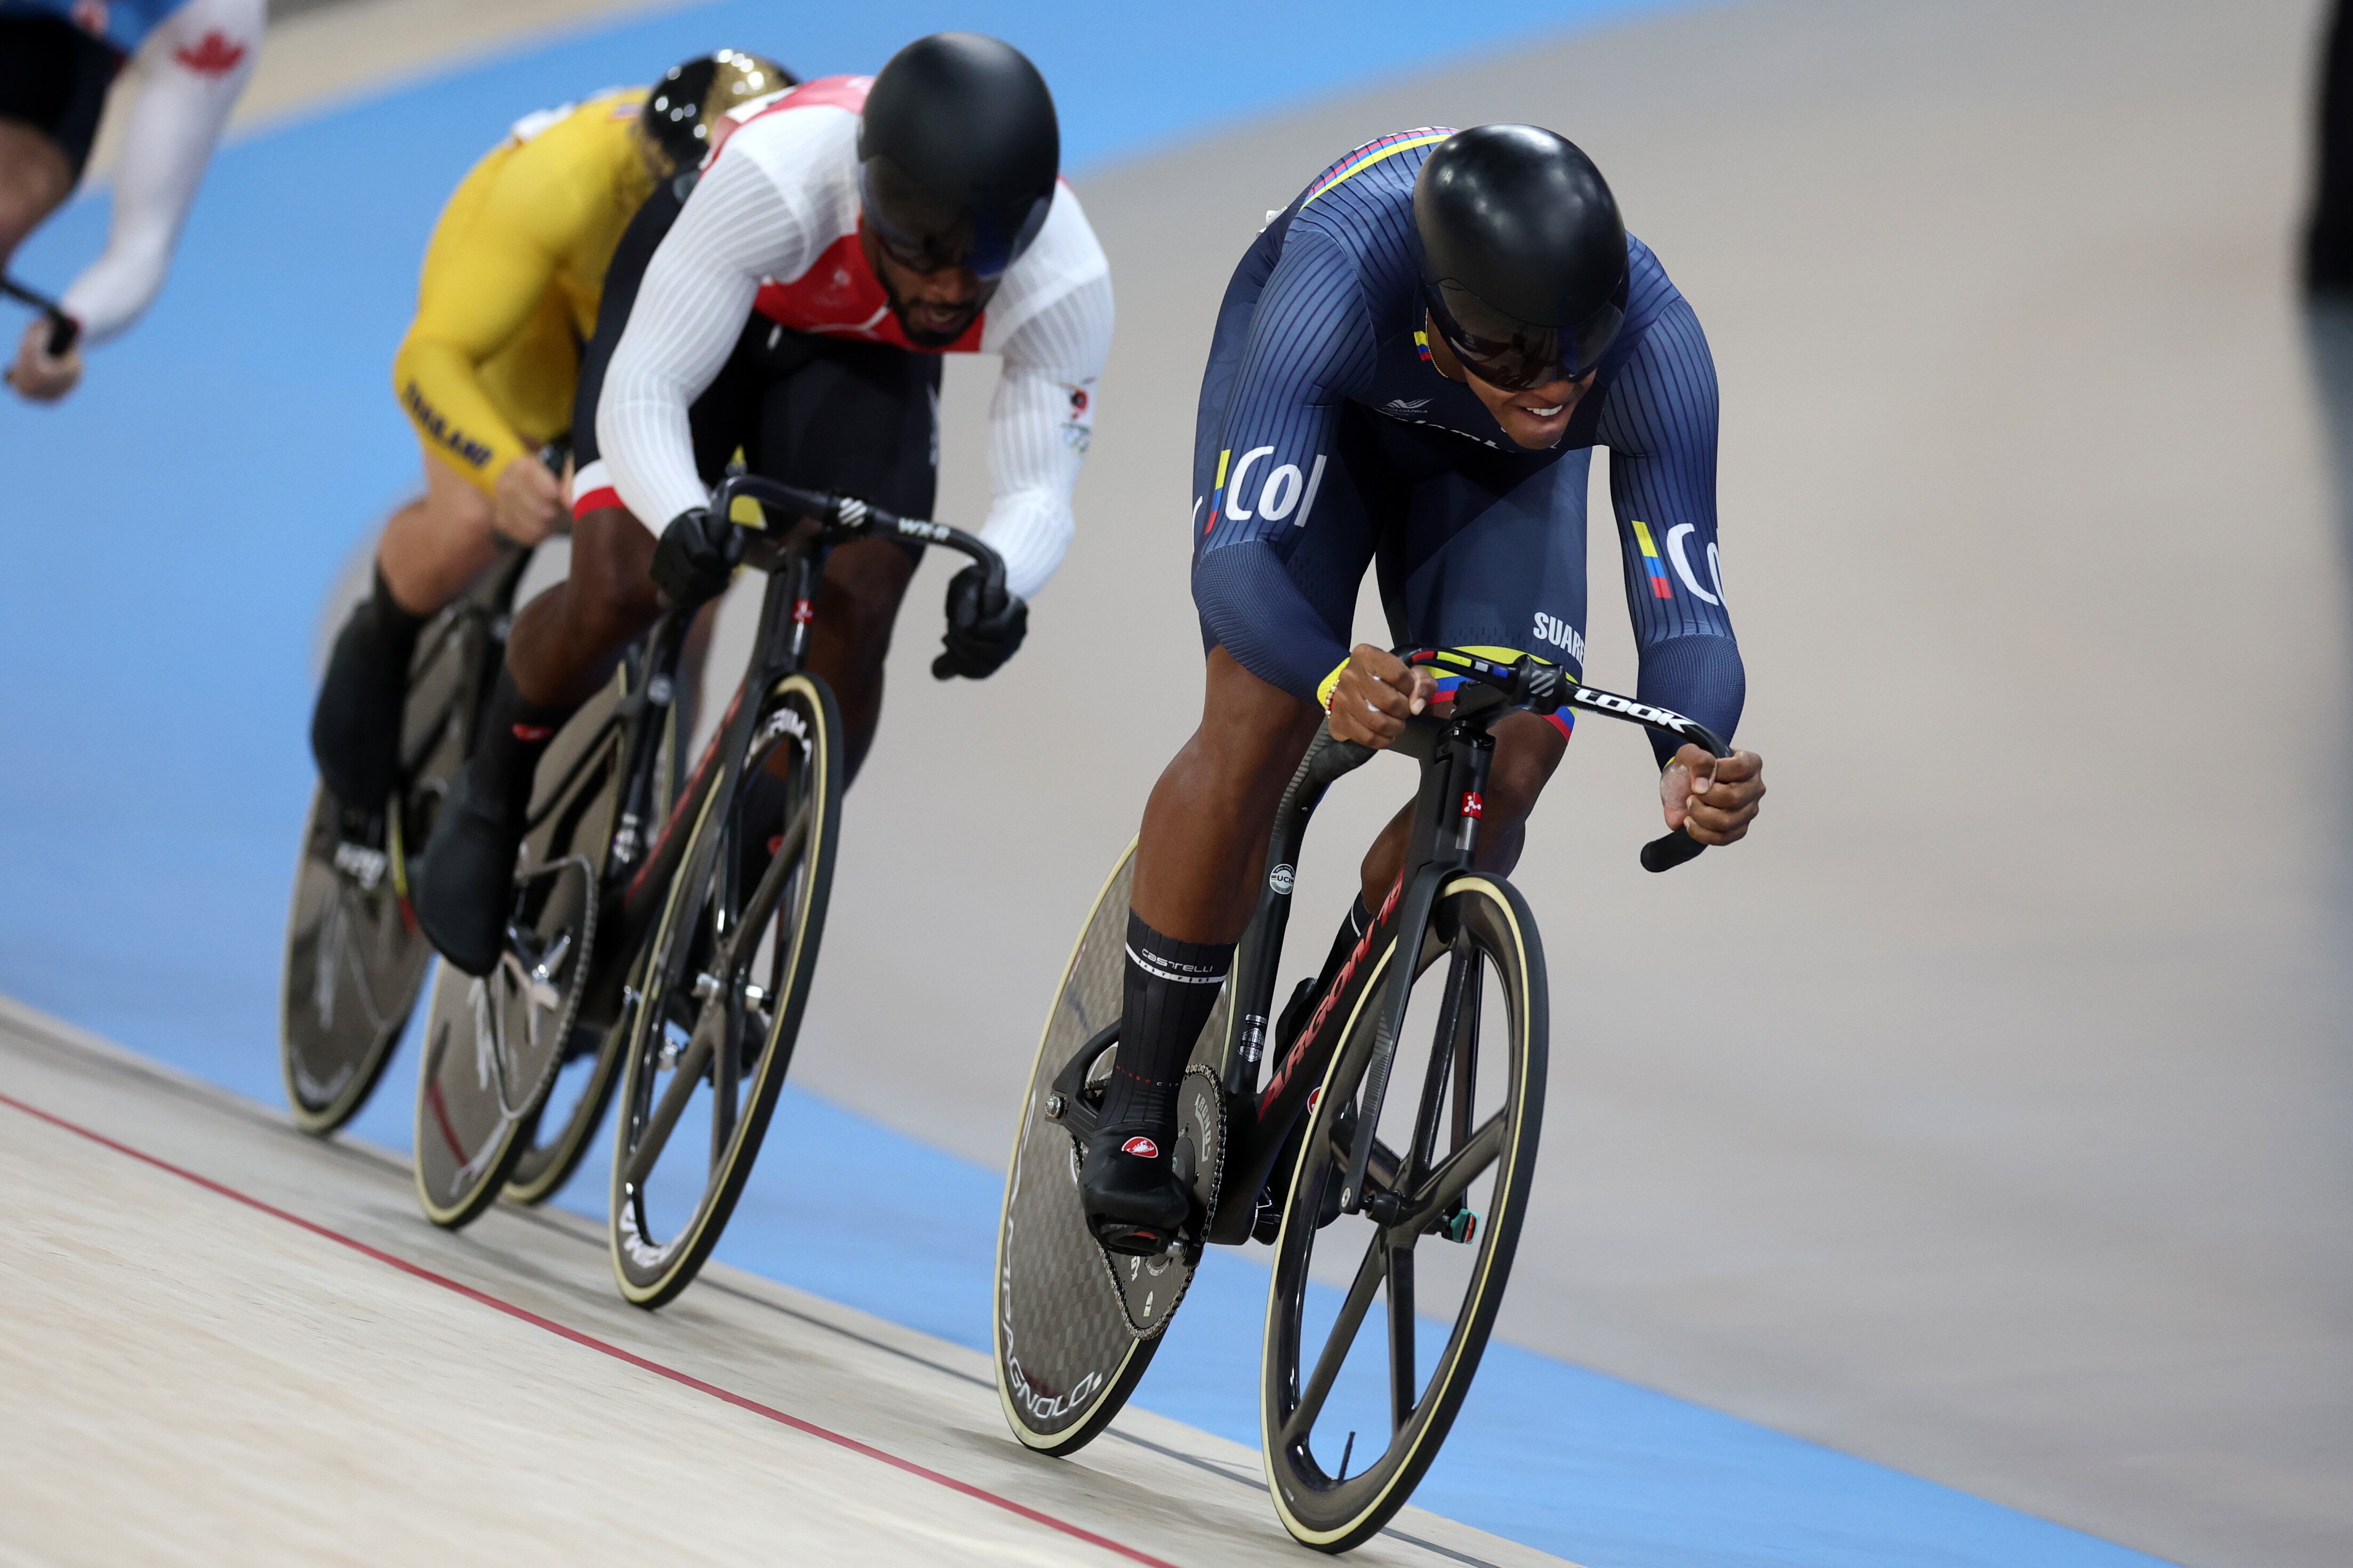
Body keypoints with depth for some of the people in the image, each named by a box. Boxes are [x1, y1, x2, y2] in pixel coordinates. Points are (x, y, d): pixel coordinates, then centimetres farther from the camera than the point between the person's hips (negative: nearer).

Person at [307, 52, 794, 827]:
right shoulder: (569, 177, -44)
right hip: (532, 278, -3)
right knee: (470, 527, -23)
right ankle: (381, 643, 11)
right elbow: (429, 362, -43)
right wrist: (506, 471, -61)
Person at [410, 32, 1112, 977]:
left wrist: (1000, 578, -54)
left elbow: (1040, 490, -30)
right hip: (708, 303, -2)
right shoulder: (783, 174, -44)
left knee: (854, 617, -17)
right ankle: (492, 794, 13)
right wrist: (683, 519, -60)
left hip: (862, 356, 2)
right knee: (621, 589, -18)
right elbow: (643, 390, -40)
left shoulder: (1064, 286, -36)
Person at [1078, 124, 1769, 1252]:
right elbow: (1232, 557, -49)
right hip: (1321, 396, -2)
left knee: (1505, 766, -13)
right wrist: (1335, 679, -69)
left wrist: (1696, 765, -59)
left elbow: (1685, 616, -37)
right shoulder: (1339, 280, -45)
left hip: (1489, 468, 2)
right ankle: (1135, 1117, -4)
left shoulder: (1655, 348, -39)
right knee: (1260, 726, -19)